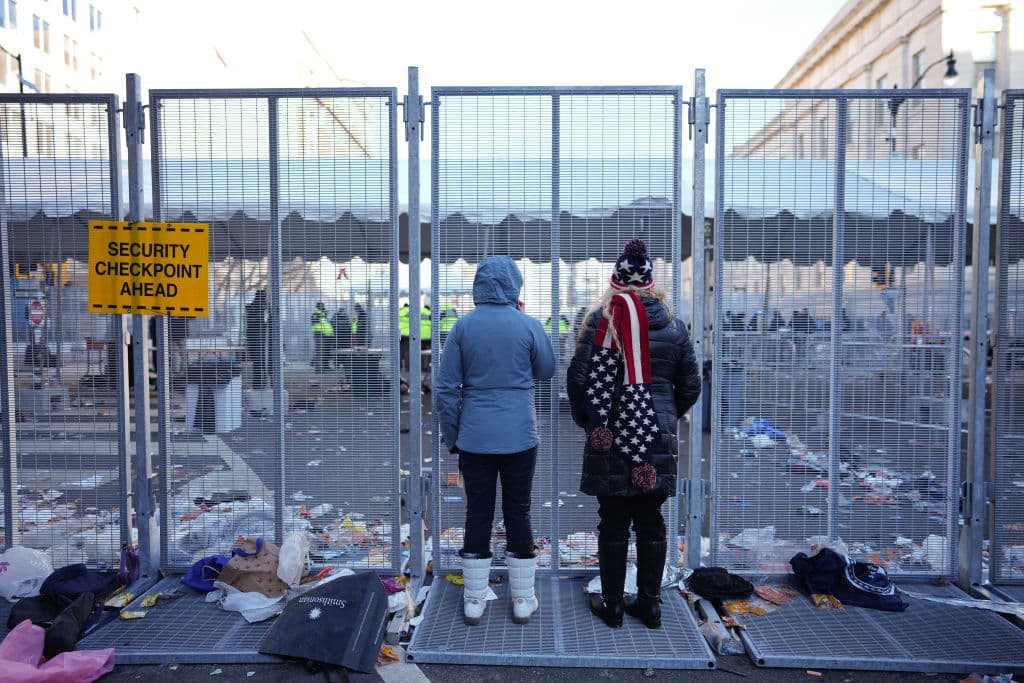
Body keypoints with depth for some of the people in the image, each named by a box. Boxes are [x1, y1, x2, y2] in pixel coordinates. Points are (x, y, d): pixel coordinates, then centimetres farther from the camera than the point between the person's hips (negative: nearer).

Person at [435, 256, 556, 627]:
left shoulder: (463, 325, -3)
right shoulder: (528, 325, -6)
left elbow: (446, 387, -2)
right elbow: (546, 371, 10)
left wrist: (450, 434, 9)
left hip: (474, 438, 1)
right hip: (519, 437, 0)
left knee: (477, 513, 10)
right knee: (518, 513, 11)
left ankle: (474, 600, 21)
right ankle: (523, 600, 23)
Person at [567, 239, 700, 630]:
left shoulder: (602, 319, -8)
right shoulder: (673, 325, 4)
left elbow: (578, 378, -11)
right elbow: (691, 385, 10)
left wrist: (584, 418, 5)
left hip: (611, 437, -3)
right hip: (657, 440, 3)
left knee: (614, 523, 7)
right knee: (651, 523, 13)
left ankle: (612, 605, 19)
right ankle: (650, 604, 24)